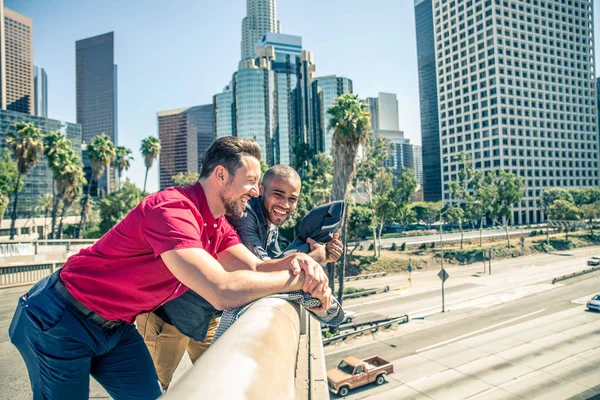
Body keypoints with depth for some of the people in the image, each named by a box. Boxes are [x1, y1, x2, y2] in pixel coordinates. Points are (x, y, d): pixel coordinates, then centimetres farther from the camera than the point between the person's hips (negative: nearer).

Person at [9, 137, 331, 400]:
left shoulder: (219, 226, -2)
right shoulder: (172, 210, -32)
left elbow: (255, 268, -7)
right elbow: (223, 291, -41)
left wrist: (298, 261, -27)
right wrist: (296, 278, -30)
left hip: (116, 327, 8)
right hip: (58, 321, -7)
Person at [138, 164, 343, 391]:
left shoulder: (272, 224, 1)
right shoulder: (240, 211, -28)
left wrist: (322, 255, -11)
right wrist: (316, 257, -22)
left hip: (208, 313, 9)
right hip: (170, 307, -8)